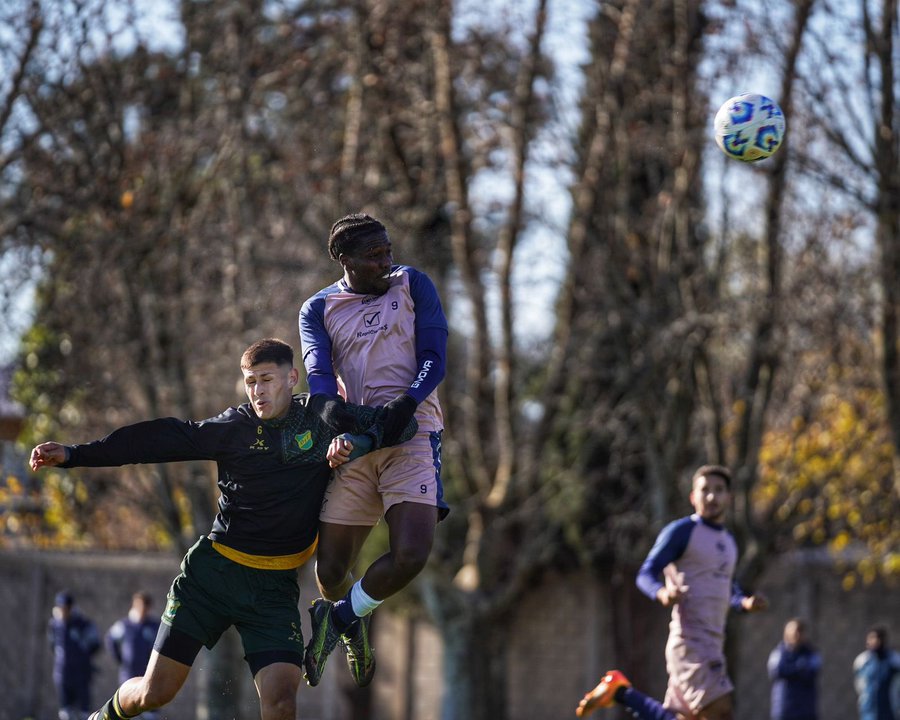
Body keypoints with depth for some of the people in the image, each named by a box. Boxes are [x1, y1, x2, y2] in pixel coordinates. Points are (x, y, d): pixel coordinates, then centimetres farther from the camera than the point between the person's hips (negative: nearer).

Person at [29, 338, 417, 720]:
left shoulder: (320, 419, 0)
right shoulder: (234, 427, -2)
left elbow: (402, 423, -3)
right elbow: (158, 439, -4)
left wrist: (355, 441, -23)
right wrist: (73, 454, -7)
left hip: (275, 588, 0)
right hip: (212, 572, 0)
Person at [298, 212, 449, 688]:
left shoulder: (412, 285, 8)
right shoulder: (318, 309, 10)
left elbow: (434, 357, 0)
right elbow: (318, 372, -6)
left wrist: (408, 402, -20)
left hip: (411, 432, -1)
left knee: (411, 556, -21)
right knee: (331, 569, -1)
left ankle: (340, 616, 9)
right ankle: (353, 627, 36)